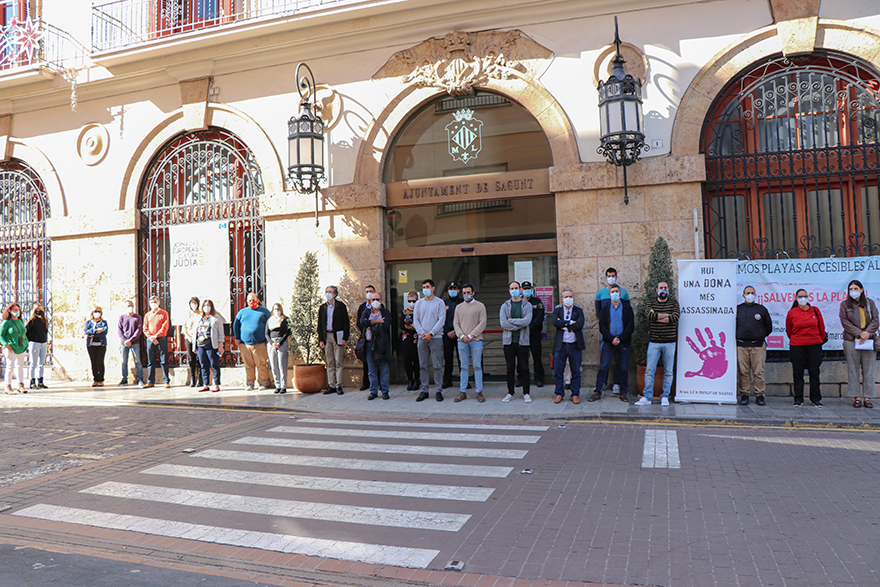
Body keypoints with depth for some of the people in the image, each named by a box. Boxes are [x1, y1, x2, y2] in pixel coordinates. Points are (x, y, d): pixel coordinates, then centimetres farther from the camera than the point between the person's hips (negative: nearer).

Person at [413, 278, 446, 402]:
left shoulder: (439, 302, 2)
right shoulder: (419, 303, 12)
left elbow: (441, 320, -5)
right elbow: (415, 320, 8)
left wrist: (430, 333, -12)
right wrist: (422, 333, -7)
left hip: (435, 337, -3)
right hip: (422, 338, 3)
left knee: (436, 365, -3)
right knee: (422, 365, 4)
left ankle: (438, 391, 3)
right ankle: (424, 390, 11)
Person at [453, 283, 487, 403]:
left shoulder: (480, 306, 3)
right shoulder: (459, 307, 14)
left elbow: (482, 323, -3)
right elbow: (456, 323, 9)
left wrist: (471, 335, -11)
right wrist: (462, 336, -7)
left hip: (476, 340, -3)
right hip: (462, 341, 3)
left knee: (477, 366, -1)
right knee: (463, 367, 5)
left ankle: (479, 392, 5)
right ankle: (463, 392, 9)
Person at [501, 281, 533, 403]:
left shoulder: (527, 305, 5)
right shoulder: (505, 306, 7)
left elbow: (527, 321, -12)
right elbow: (503, 324, -7)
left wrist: (511, 320, -10)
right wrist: (520, 323, -10)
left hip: (522, 341, -1)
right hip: (508, 340, 1)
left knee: (524, 368, 2)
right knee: (510, 368, 5)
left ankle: (526, 393, 12)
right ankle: (510, 393, 15)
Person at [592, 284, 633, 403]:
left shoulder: (627, 307, 4)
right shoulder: (605, 308, 6)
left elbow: (630, 326, -1)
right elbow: (602, 326, 1)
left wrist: (620, 338, -11)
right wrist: (612, 339, -12)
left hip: (623, 343, 0)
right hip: (608, 342, 0)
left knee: (623, 368, 5)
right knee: (603, 367, -1)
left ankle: (623, 392, 15)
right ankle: (597, 392, 3)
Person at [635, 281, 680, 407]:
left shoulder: (674, 302, 6)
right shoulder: (651, 303, 8)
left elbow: (675, 317, -12)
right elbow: (650, 316, -12)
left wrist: (657, 316, -10)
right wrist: (667, 315, -10)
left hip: (670, 342, 0)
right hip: (654, 342, 0)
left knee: (668, 371, 5)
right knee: (649, 370, -2)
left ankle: (665, 397, 16)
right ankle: (647, 397, 4)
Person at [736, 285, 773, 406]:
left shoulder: (762, 309, 10)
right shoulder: (737, 309, 10)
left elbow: (769, 327, 17)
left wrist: (761, 336, 12)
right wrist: (737, 337, 10)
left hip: (758, 346, 0)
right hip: (741, 345, 0)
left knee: (759, 372, -3)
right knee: (743, 371, -1)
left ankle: (760, 395, 4)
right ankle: (744, 395, 6)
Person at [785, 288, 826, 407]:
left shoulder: (815, 310, 4)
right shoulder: (791, 313, 1)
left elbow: (821, 327, 14)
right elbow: (788, 330, 14)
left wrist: (819, 340, 17)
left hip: (814, 345, 1)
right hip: (797, 346, -1)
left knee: (814, 372, 5)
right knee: (798, 373, 2)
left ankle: (816, 399, 15)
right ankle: (798, 399, 10)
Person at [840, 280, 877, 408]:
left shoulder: (870, 303, 10)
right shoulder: (844, 304, 6)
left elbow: (875, 321, 4)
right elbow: (845, 322, -2)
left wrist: (867, 333, -12)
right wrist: (860, 333, -14)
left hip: (869, 340, 1)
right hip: (851, 341, -1)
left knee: (868, 369, 2)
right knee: (853, 370, -1)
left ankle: (868, 397, 7)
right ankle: (857, 397, 5)